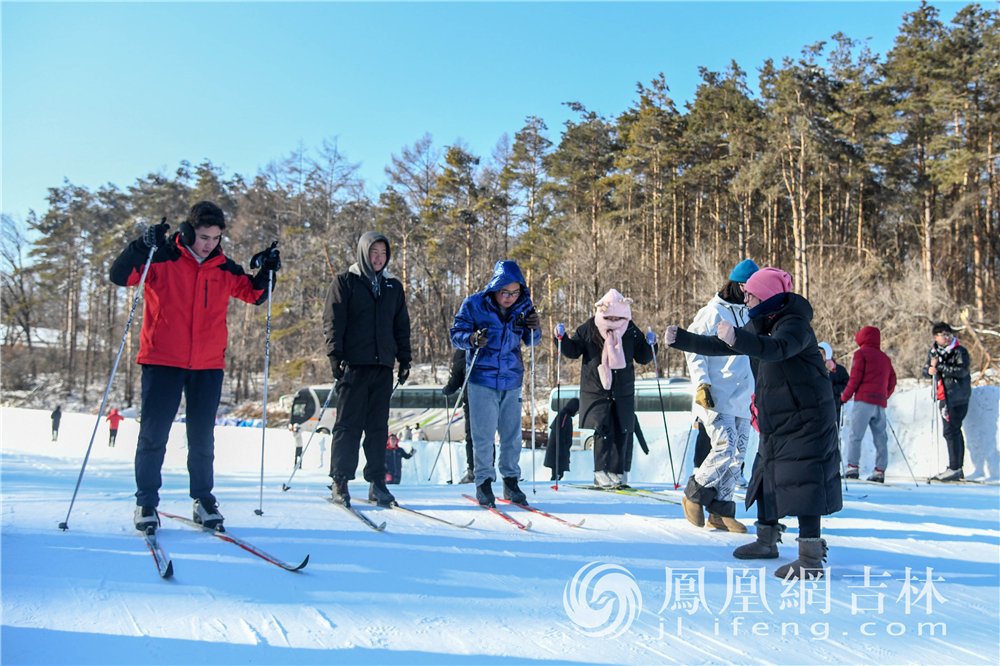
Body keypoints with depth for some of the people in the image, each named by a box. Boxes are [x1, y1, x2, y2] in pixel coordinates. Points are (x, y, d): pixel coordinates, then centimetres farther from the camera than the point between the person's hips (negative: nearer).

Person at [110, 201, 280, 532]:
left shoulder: (224, 269, 8)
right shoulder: (161, 259, -2)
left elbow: (254, 294, 18)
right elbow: (120, 276, -9)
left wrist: (266, 271, 0)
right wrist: (142, 246, -23)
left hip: (208, 366, 3)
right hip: (162, 361, -3)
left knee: (202, 437, 9)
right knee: (154, 433, 0)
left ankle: (203, 498, 21)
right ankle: (146, 502, 12)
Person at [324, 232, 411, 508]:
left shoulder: (394, 287, 17)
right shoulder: (345, 282, 5)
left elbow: (402, 327, 21)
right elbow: (333, 321, -1)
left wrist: (404, 359, 15)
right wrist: (335, 355, -11)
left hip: (383, 366, 4)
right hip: (354, 364, -4)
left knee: (378, 427, 5)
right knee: (348, 424, -3)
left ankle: (377, 482, 10)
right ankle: (340, 482, 4)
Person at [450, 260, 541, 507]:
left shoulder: (523, 306, 3)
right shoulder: (473, 305, -7)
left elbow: (531, 341, 11)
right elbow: (456, 335, -5)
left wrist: (534, 330, -11)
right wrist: (472, 339, -26)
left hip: (512, 379, 3)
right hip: (482, 379, -3)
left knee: (512, 433, 7)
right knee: (483, 434, -2)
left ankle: (511, 480, 21)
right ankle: (484, 481, 12)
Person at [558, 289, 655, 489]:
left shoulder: (631, 330, 3)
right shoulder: (589, 329, -3)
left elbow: (642, 358, 11)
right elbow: (573, 351, 5)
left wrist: (650, 345, -8)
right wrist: (562, 339, -12)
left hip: (623, 392, 3)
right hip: (596, 391, -3)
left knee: (621, 432, 6)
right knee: (603, 429, -14)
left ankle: (616, 473, 19)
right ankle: (601, 472, -6)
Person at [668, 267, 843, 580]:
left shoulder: (795, 325, -18)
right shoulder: (758, 326, 9)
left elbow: (776, 349, -40)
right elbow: (718, 346, 15)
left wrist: (737, 338, -55)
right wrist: (680, 339, 7)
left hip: (805, 422, -9)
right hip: (774, 423, 9)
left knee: (802, 486, -10)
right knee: (767, 478, 17)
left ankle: (811, 559, -4)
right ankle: (767, 540, 33)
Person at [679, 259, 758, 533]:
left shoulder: (747, 314, 17)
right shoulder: (712, 313, -6)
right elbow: (693, 349, -8)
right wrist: (702, 384, -17)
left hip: (741, 396, 8)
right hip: (716, 396, -8)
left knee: (738, 453, 4)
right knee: (726, 446, -17)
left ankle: (720, 511, 10)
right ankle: (694, 495, 4)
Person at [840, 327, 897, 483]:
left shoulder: (861, 353, 2)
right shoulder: (885, 358, 21)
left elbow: (855, 378, -6)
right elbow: (892, 382, 19)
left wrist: (845, 396, 2)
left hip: (864, 401, -6)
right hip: (880, 403, 6)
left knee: (855, 435, -7)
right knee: (880, 438, 5)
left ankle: (853, 468, -14)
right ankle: (880, 471, 3)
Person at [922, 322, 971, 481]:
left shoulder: (960, 351, -8)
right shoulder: (933, 352, 11)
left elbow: (962, 371, -21)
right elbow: (926, 371, 15)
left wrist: (939, 366, -23)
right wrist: (929, 371, -8)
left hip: (957, 398, -7)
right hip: (943, 397, 7)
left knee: (951, 431, -12)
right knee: (954, 432, 13)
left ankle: (954, 469, -10)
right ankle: (958, 468, 20)